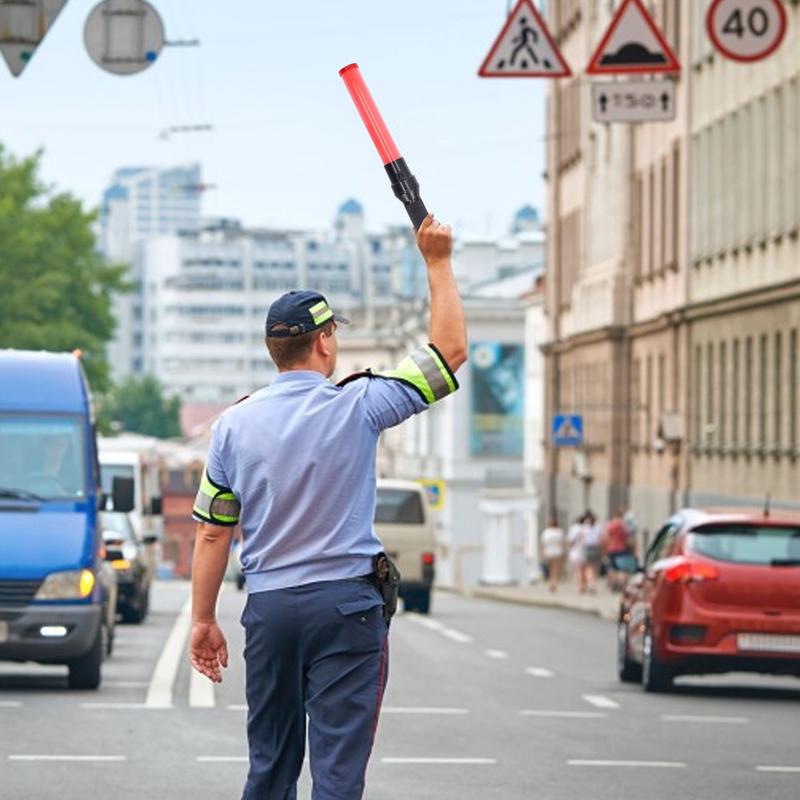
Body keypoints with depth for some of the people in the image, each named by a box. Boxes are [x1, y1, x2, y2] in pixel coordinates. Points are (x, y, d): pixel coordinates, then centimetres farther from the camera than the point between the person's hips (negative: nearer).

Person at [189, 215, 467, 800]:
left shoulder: (235, 424, 3)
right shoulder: (356, 405, -6)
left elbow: (211, 533, 5)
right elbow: (451, 350, 2)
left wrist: (203, 619, 13)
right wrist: (438, 262, 9)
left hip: (268, 608, 4)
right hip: (345, 603, -4)